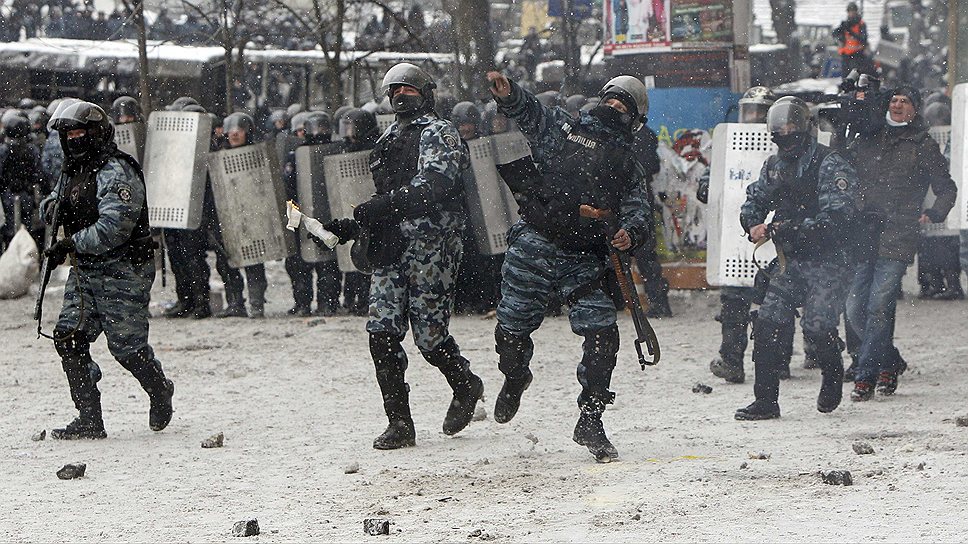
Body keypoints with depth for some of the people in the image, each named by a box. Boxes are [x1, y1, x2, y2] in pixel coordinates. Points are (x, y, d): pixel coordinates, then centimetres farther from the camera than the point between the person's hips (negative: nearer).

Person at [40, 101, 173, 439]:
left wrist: (69, 245, -21)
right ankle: (89, 421, 1)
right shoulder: (75, 171, 13)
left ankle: (160, 392, 27)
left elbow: (112, 230, -25)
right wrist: (52, 205, 1)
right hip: (85, 271, 9)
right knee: (68, 337, -3)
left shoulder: (117, 174, -17)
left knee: (126, 345, -3)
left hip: (123, 270, -8)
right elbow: (56, 198, 27)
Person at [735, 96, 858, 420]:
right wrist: (754, 225, -2)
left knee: (818, 326, -17)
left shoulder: (830, 165, -12)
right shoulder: (775, 165, 12)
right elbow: (754, 199, 22)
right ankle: (765, 401, 0)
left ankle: (833, 378, 15)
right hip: (790, 261, 7)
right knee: (768, 322, -5)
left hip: (827, 262, -7)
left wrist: (791, 228, -26)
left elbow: (836, 217, -22)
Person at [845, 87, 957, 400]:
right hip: (863, 236, 4)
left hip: (898, 238, -4)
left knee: (879, 308, -11)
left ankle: (865, 377, -6)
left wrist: (933, 215, 0)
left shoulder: (923, 146, 7)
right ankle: (890, 362, 20)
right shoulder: (866, 141, 16)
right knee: (855, 310, 0)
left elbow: (946, 189, 13)